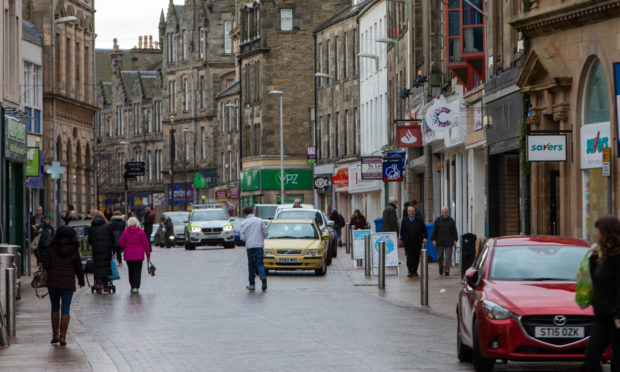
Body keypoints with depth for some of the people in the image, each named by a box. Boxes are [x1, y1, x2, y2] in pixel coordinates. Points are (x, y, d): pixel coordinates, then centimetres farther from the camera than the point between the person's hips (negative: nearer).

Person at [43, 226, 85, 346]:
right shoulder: (74, 250, -3)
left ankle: (55, 335, 17)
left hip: (53, 283, 1)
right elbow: (78, 267, 2)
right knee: (65, 310, 3)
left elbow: (45, 265, -6)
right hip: (68, 284, -1)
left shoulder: (51, 249, -3)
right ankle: (62, 336, -1)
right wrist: (81, 281, 15)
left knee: (55, 308, 16)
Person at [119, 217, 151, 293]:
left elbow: (120, 243, 1)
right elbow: (146, 244, -3)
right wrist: (148, 256, 2)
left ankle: (132, 287, 17)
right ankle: (136, 287, -11)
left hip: (128, 255, 1)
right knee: (138, 271, -1)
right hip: (139, 255, -1)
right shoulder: (141, 232, -3)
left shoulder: (126, 232, -1)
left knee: (131, 271, 13)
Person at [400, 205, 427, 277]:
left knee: (416, 257, 3)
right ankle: (410, 271, -4)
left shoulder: (419, 221, 7)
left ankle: (415, 271, 16)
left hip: (417, 243, 1)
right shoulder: (404, 221, 8)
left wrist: (424, 238, -4)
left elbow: (424, 230, 10)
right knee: (409, 257, -8)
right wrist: (402, 240, 2)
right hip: (408, 243, -1)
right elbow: (402, 231, 10)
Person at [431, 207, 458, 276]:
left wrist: (455, 240, 2)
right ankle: (441, 268, 31)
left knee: (448, 257, -5)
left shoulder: (451, 220, 6)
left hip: (448, 242, 0)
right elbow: (434, 231, 4)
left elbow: (454, 231, 9)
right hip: (440, 241, 0)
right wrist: (434, 239, -2)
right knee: (440, 256, 8)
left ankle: (446, 271, -4)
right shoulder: (438, 220, 4)